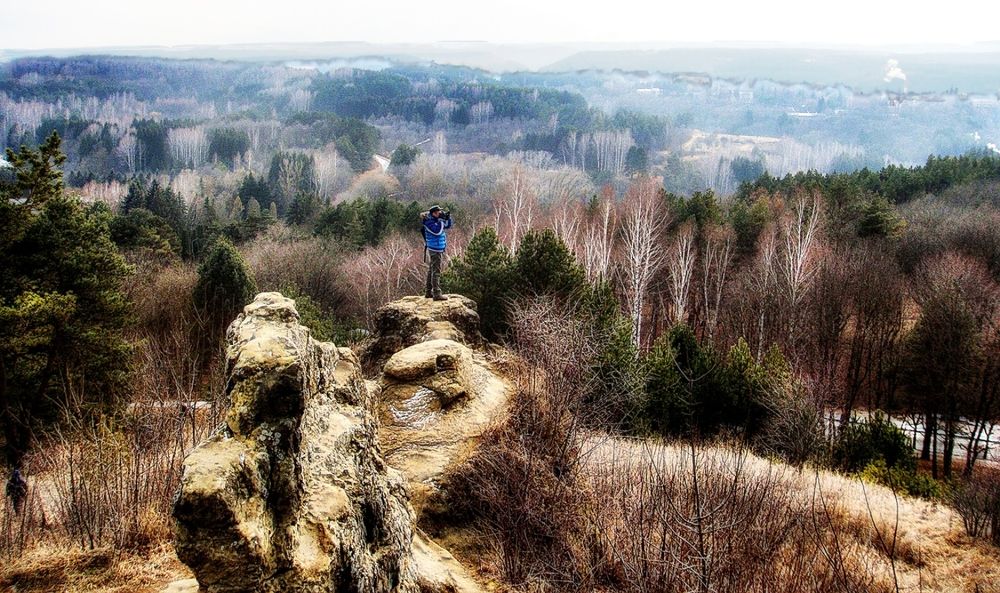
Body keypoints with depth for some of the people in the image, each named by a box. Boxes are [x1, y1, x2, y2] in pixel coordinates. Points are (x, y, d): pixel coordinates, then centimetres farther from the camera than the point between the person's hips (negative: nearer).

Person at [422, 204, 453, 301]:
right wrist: (441, 220, -22)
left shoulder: (437, 220, 10)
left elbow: (448, 226, 15)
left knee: (431, 270, 15)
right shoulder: (429, 222, -16)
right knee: (436, 271, -10)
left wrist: (448, 218, -1)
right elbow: (437, 231, -28)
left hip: (438, 249, 10)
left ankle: (428, 292, 23)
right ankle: (437, 294, -11)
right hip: (435, 249, -10)